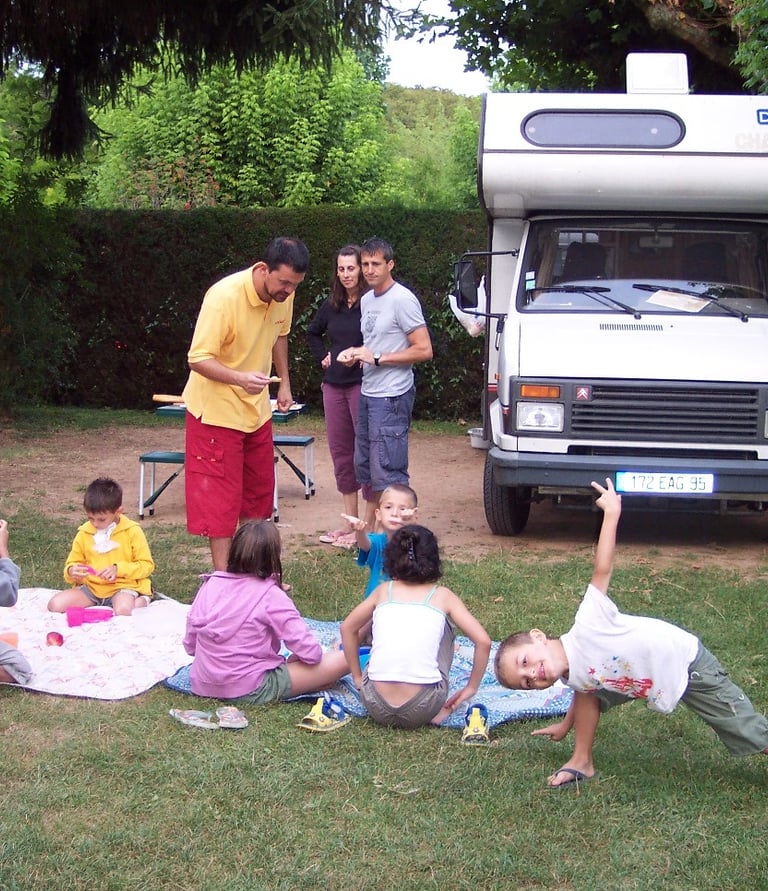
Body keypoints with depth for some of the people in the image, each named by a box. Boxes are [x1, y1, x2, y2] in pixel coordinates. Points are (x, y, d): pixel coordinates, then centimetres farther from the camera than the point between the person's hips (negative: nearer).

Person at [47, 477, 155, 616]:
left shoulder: (132, 531, -5)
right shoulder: (84, 533, 4)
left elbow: (147, 565, -4)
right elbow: (72, 563, 13)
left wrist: (118, 569, -17)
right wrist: (71, 572, -12)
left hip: (122, 586, -6)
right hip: (90, 587, 6)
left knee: (123, 610, -40)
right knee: (55, 605, -19)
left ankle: (141, 601, -5)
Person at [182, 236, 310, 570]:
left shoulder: (283, 295, -6)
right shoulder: (224, 296, -28)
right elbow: (198, 358, -28)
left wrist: (284, 381, 15)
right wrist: (241, 378, -43)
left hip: (257, 408, 7)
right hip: (217, 409, -7)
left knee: (258, 492, 15)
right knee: (221, 496, -4)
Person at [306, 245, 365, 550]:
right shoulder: (332, 305, 11)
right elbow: (313, 333, 29)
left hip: (363, 384, -7)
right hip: (334, 385, 8)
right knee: (340, 451, 11)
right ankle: (349, 523, 20)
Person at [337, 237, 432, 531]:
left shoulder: (402, 300, -13)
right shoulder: (366, 300, 14)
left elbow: (424, 350, -17)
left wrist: (377, 358, -16)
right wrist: (355, 353, 5)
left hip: (392, 397, -10)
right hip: (368, 394, 10)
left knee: (387, 471, -12)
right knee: (364, 466, 16)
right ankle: (367, 527, 26)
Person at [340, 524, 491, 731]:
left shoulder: (384, 590, 12)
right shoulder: (442, 595, 6)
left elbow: (347, 628, 22)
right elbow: (483, 641, -1)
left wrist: (358, 678, 25)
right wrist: (471, 687, 10)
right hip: (422, 712, -3)